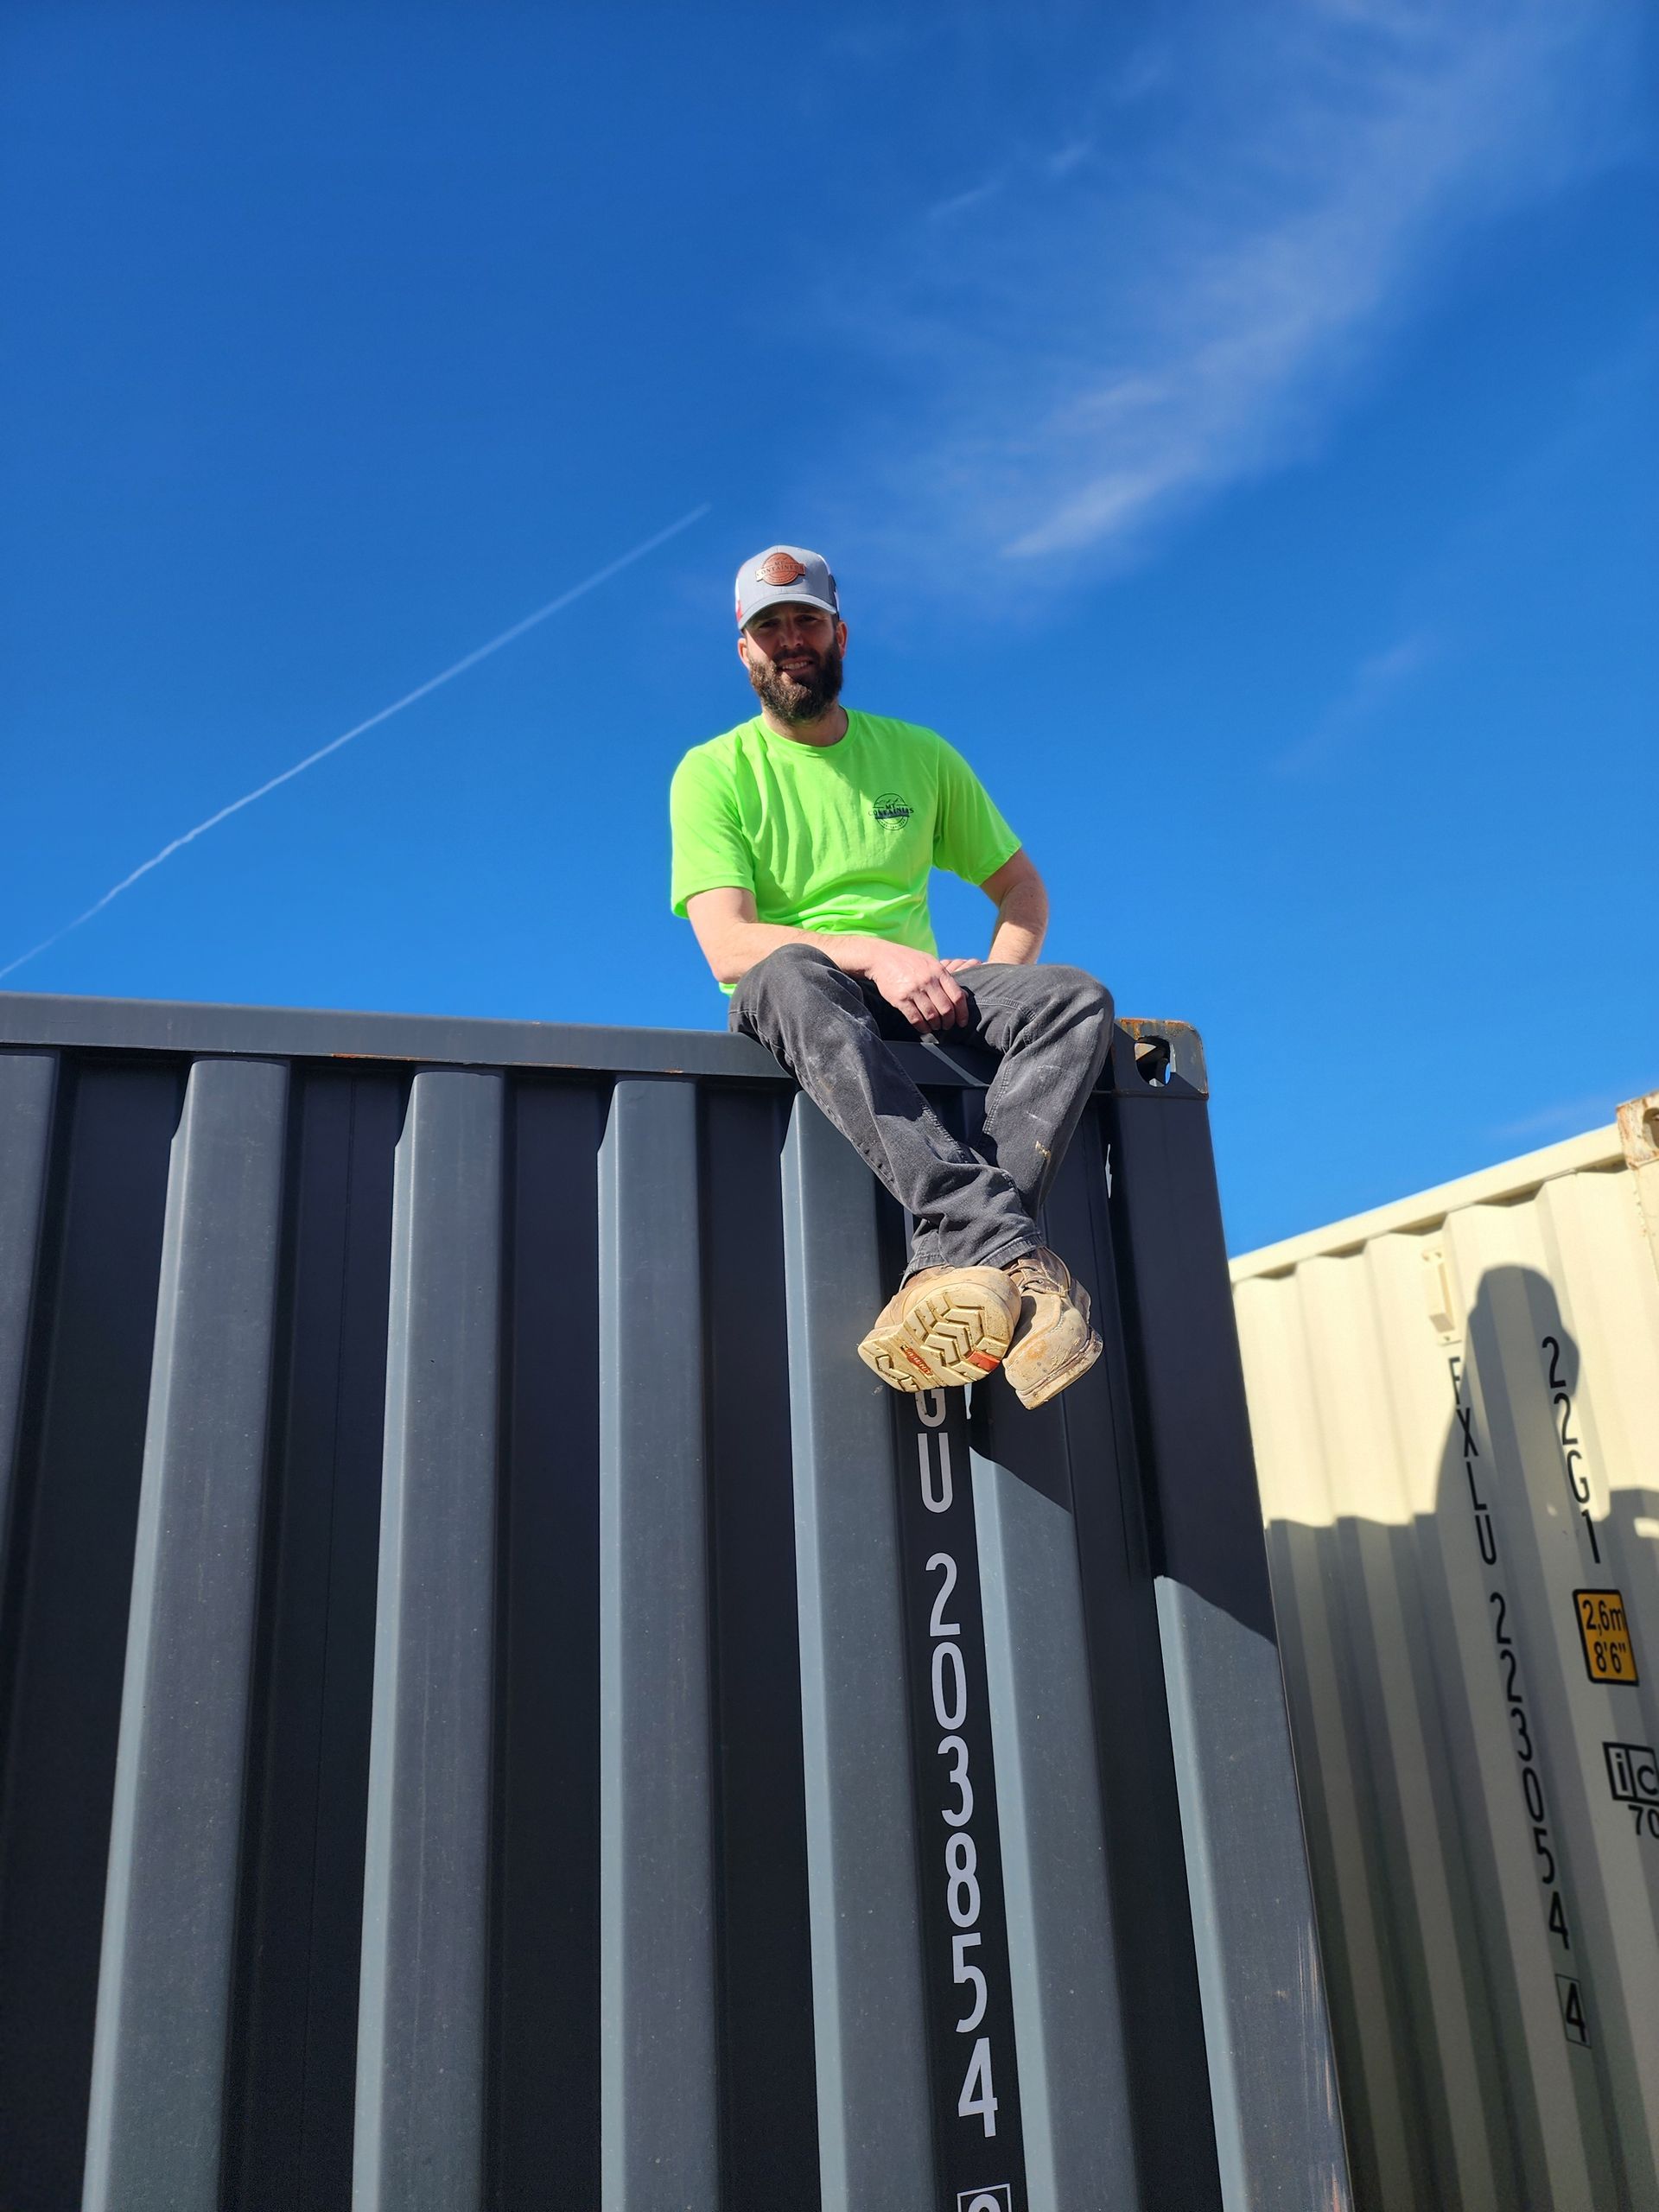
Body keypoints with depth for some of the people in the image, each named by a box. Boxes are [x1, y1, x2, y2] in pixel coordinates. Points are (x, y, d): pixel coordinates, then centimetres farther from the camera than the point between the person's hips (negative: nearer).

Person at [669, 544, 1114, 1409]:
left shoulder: (919, 754, 15)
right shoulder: (714, 772, 4)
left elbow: (1021, 890, 17)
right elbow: (729, 947, -10)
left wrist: (988, 994, -4)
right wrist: (872, 953, -25)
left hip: (917, 998, 4)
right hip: (789, 1012, -3)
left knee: (1077, 997, -24)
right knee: (791, 971, -39)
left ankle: (948, 1266, -44)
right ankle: (1016, 1255, -51)